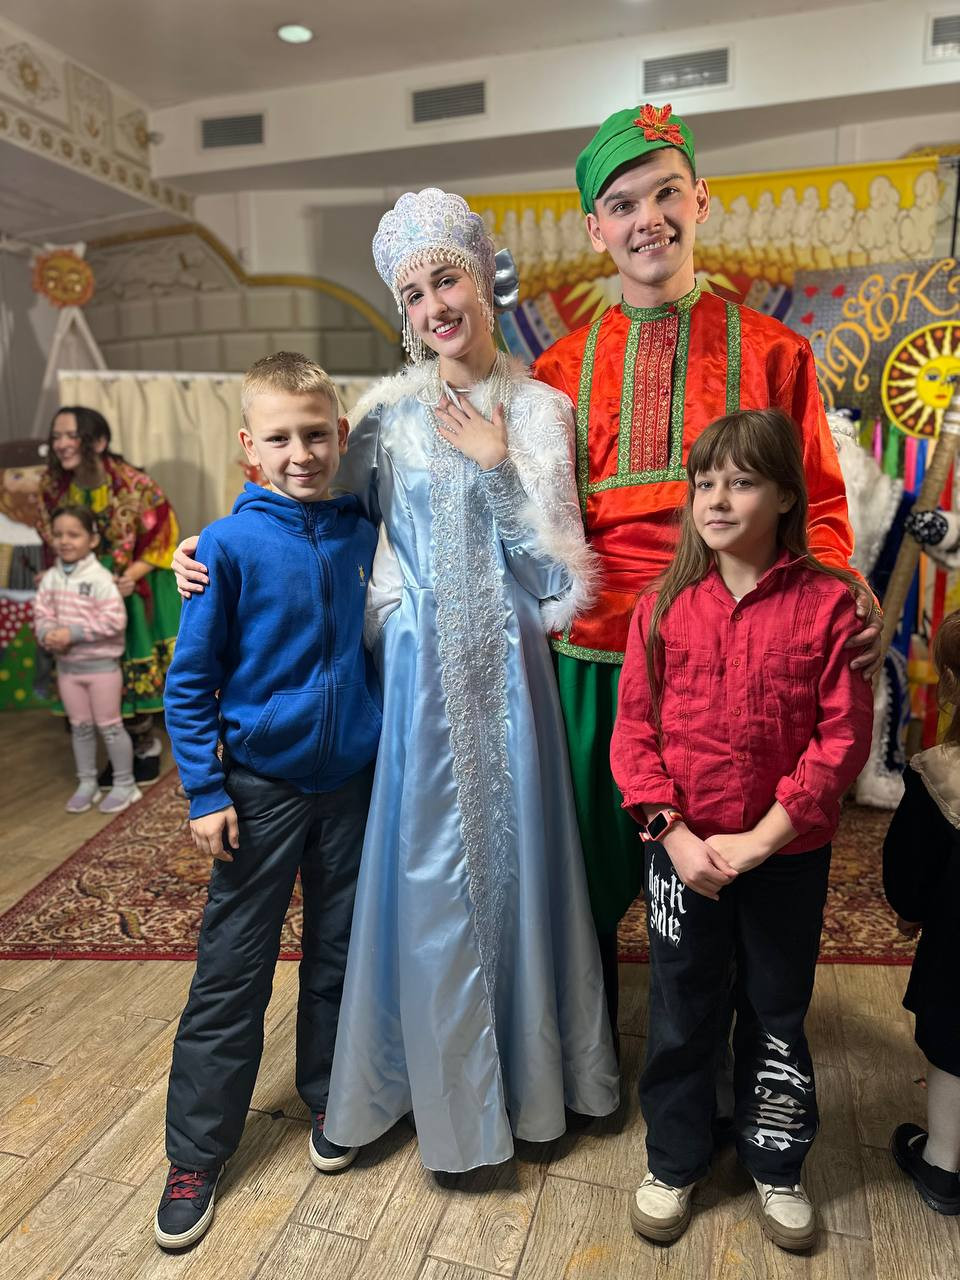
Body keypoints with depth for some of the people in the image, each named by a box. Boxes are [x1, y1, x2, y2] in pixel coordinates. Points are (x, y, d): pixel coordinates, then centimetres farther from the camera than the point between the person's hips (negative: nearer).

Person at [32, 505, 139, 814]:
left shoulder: (100, 578, -16)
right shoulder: (50, 578, 2)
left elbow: (115, 620, -22)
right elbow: (41, 616, 3)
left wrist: (73, 633, -23)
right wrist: (48, 634, -19)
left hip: (101, 664, -5)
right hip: (67, 665, 6)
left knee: (109, 726, 4)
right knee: (79, 727, 15)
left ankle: (125, 784, 17)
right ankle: (86, 784, 28)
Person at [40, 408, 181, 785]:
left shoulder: (133, 485, -21)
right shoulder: (54, 487, -8)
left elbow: (162, 536, -14)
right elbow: (55, 542, 5)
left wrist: (131, 577, -25)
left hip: (136, 588, -4)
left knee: (138, 667, 7)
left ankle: (144, 744, 27)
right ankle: (131, 745, 26)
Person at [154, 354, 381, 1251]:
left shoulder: (362, 535, -2)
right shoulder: (229, 545, -12)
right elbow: (189, 682, -7)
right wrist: (205, 793, -9)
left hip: (353, 780, 3)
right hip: (261, 785, -3)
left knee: (340, 953, 17)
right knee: (231, 974, 8)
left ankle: (330, 1102, 40)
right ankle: (195, 1155, 27)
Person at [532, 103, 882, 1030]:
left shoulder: (771, 352, 5)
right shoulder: (563, 368, 9)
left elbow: (817, 505, 4)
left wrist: (841, 590, -14)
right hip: (592, 657, 2)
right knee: (591, 882, 14)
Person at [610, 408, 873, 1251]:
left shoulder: (826, 602, -10)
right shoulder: (664, 605, -5)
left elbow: (843, 737, -12)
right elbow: (634, 729, -4)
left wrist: (757, 841, -15)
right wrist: (673, 833, -13)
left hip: (788, 856, -1)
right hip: (682, 851, 1)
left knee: (777, 1015, 19)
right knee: (681, 1015, 17)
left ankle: (776, 1168, 44)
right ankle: (674, 1163, 41)